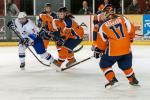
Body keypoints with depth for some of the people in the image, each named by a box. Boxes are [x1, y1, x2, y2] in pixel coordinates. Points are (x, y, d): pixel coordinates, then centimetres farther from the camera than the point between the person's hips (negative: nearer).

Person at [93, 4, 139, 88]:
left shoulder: (104, 26, 0)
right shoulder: (123, 19, 3)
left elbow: (102, 41, 5)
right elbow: (131, 30, 2)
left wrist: (98, 51, 20)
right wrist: (130, 38, 22)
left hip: (113, 50, -4)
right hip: (126, 49, 4)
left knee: (104, 65, 12)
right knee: (126, 65, 26)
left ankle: (112, 80, -1)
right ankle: (133, 80, 32)